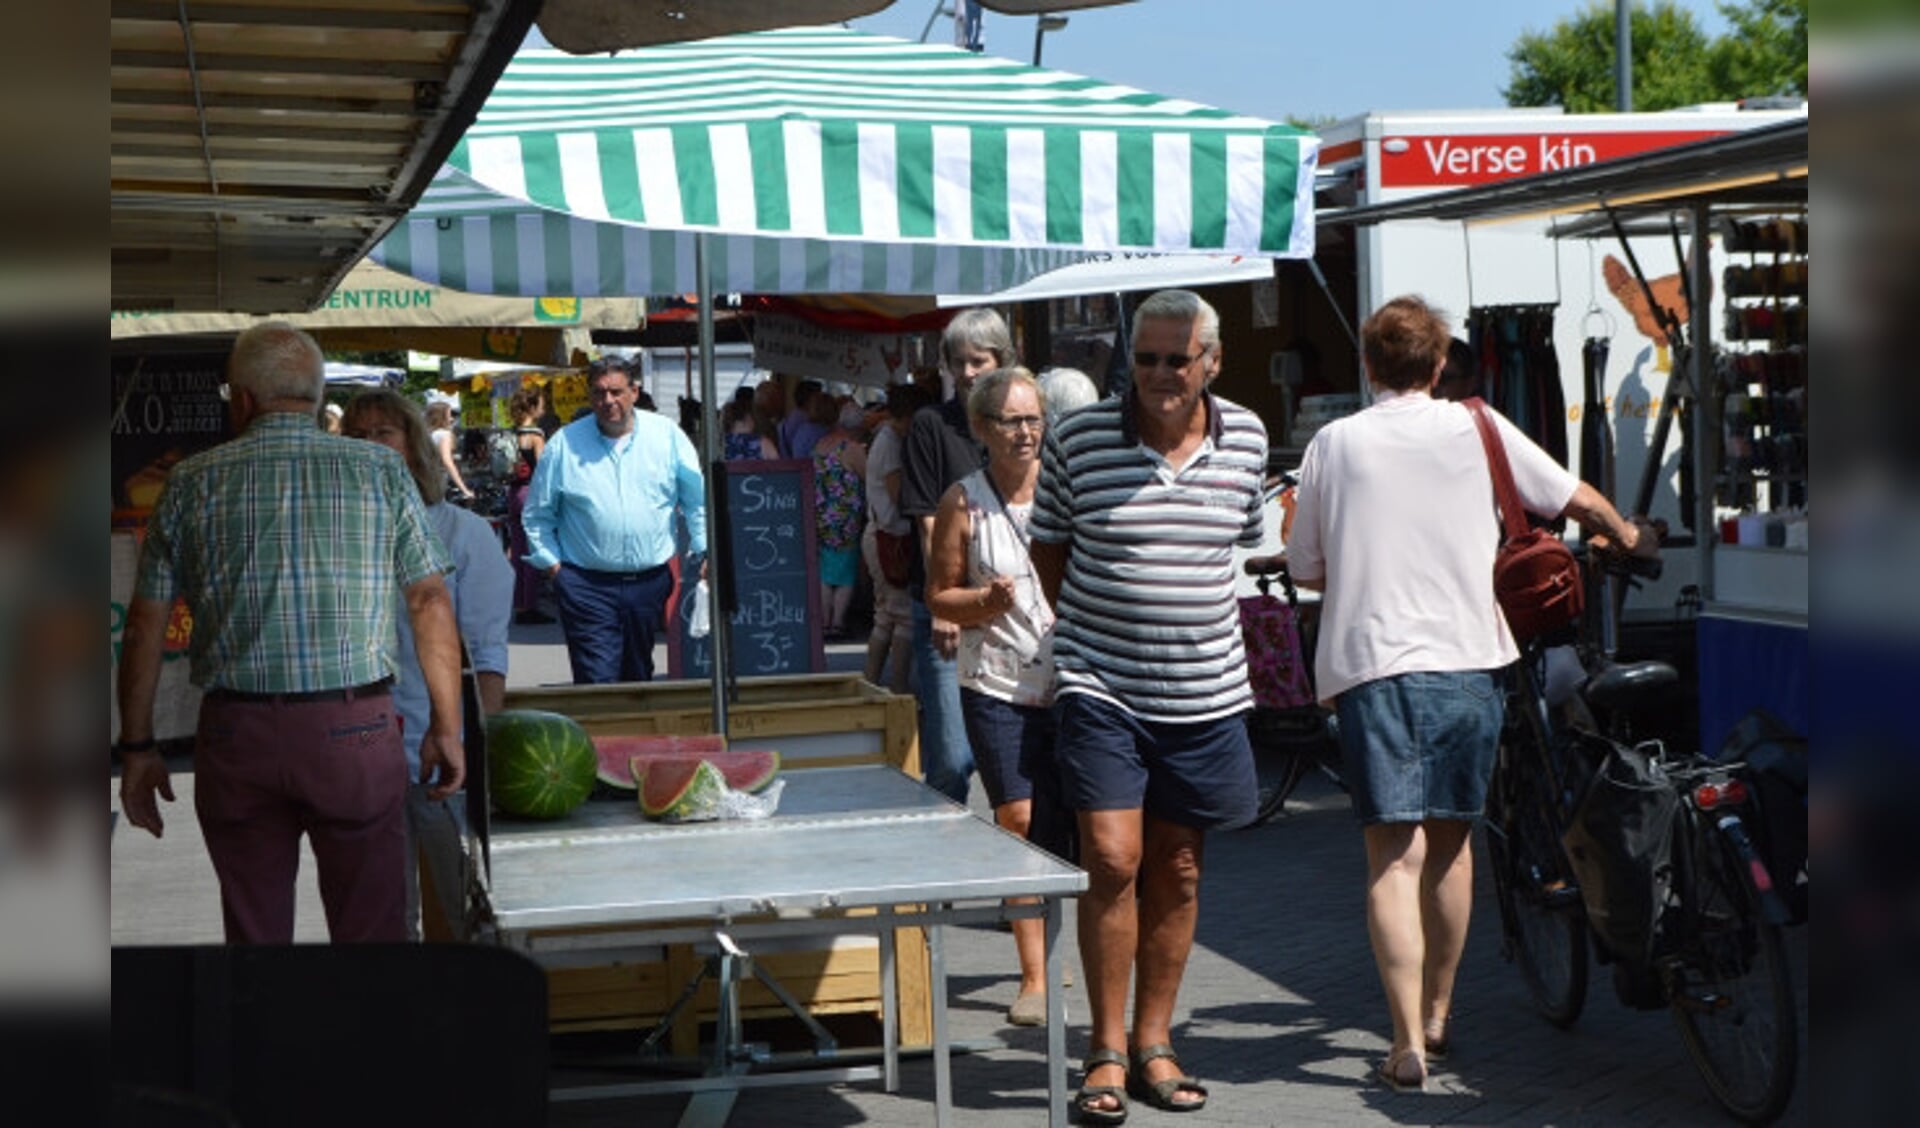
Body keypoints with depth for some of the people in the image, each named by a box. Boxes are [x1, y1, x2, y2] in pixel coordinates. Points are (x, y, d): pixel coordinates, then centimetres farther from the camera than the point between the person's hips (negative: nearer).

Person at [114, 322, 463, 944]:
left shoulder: (192, 482, 4)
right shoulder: (380, 470, 3)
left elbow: (144, 626, 4)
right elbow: (431, 605, 0)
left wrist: (136, 747, 12)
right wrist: (446, 728, 7)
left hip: (235, 732, 1)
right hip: (354, 729, -1)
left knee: (254, 930, 11)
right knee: (372, 930, 6)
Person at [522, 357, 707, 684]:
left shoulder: (667, 435, 5)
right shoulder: (564, 444, 3)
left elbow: (698, 500, 9)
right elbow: (537, 514, 10)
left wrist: (704, 551, 0)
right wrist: (551, 563, 2)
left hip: (650, 581, 2)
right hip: (587, 586, -2)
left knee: (638, 678, 15)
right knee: (597, 681, -12)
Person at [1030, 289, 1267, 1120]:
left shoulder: (1245, 437, 2)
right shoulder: (1080, 437, -7)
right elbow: (1049, 543, 7)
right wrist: (1090, 627, 5)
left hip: (1205, 690, 3)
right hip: (1100, 685, -3)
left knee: (1177, 872, 9)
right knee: (1112, 861, -10)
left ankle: (1152, 1043, 21)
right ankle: (1107, 1052, 2)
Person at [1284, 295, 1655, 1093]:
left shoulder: (1332, 443, 3)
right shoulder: (1476, 429, 6)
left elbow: (1306, 571, 8)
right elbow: (1575, 497, 18)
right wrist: (1625, 533, 39)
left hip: (1370, 663, -2)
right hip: (1467, 659, 2)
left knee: (1394, 853, -3)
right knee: (1450, 842, 17)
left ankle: (1409, 1042, -10)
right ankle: (1438, 1015, 30)